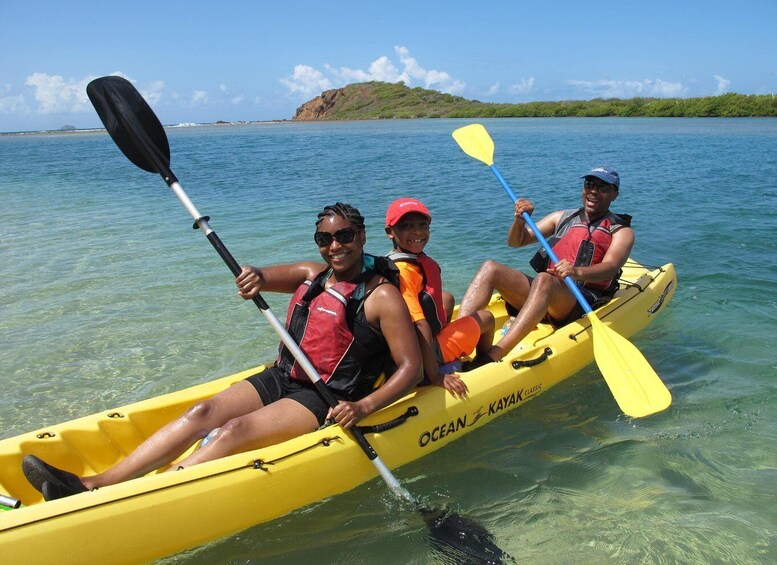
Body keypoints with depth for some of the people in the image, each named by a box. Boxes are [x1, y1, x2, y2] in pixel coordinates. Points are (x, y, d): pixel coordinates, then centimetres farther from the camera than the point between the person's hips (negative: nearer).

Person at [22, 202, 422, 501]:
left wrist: (363, 407, -26)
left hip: (326, 399, -6)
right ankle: (93, 485, -21)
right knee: (203, 412, -14)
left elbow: (411, 367, -13)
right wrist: (257, 277, -21)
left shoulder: (382, 295, -9)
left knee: (236, 430, -26)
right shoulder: (311, 274, 10)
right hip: (281, 378, 6)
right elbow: (254, 279, 4)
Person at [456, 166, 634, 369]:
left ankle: (492, 358, -53)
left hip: (583, 302, -5)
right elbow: (515, 242, 21)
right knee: (490, 268, -19)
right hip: (544, 291, 5)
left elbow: (610, 268, -11)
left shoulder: (621, 231, 11)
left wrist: (578, 272, -34)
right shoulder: (562, 217, 25)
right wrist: (520, 220, -2)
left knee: (544, 280, -38)